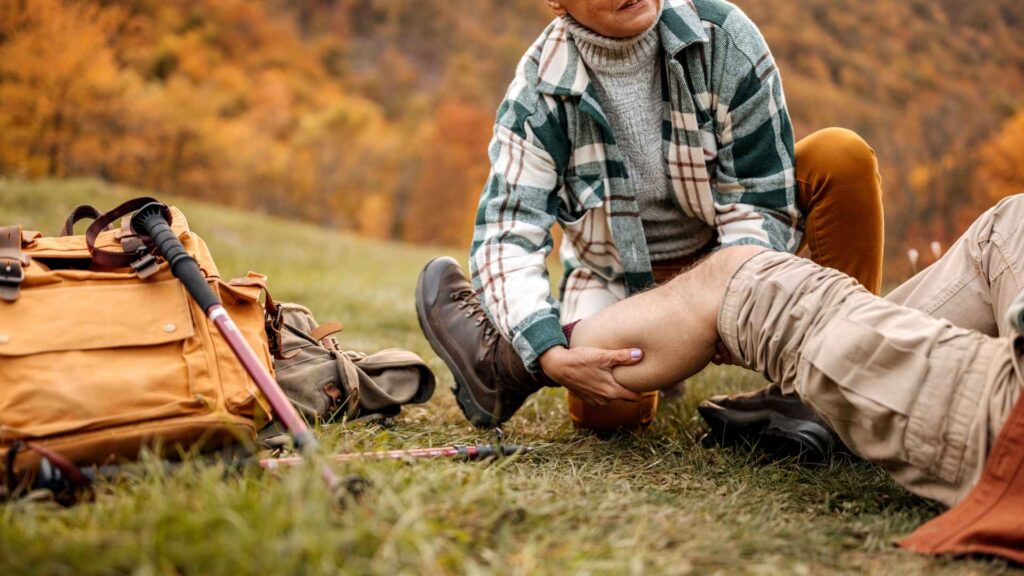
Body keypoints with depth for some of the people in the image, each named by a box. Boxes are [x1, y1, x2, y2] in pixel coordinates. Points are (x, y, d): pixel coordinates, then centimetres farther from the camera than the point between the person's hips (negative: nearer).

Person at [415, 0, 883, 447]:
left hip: (726, 251, 2)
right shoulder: (537, 93, -20)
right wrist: (553, 357, -41)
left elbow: (763, 197, -17)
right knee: (605, 410, -27)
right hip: (616, 272, -1)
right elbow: (505, 238, -25)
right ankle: (505, 362, 7)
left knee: (841, 157, -23)